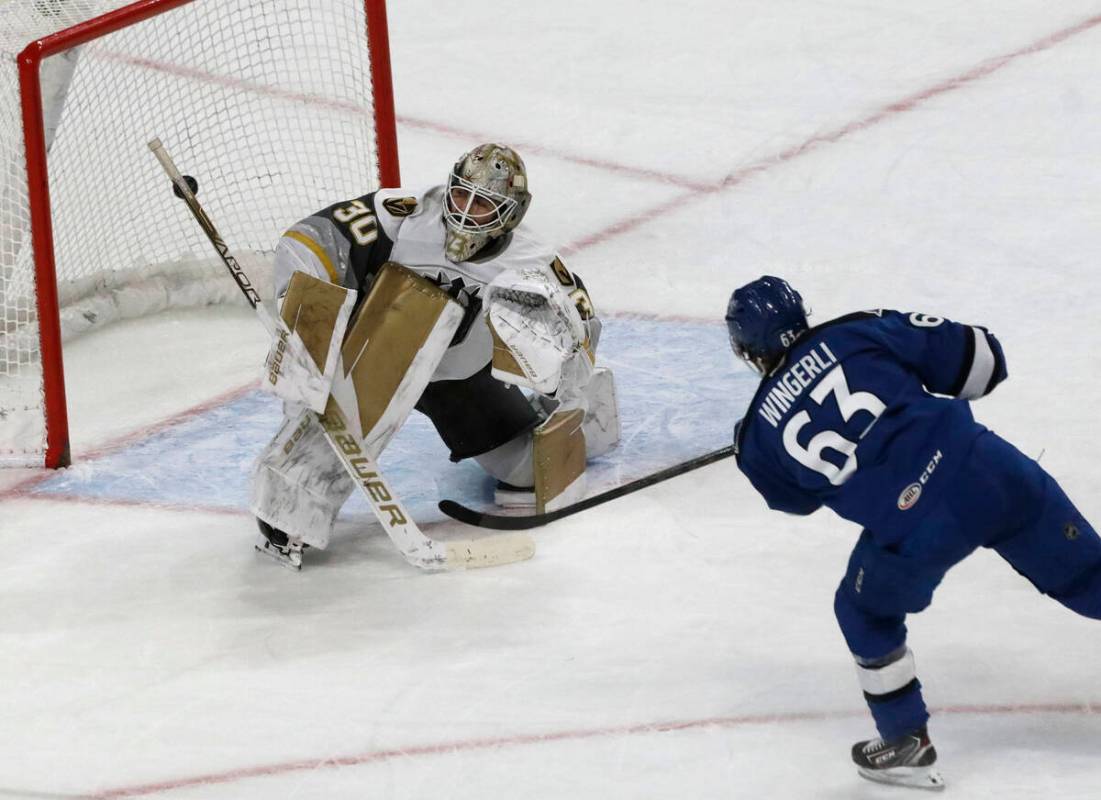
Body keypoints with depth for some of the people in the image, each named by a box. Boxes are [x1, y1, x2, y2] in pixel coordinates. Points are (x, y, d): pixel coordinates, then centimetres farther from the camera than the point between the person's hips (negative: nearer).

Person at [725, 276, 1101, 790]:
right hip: (990, 470, 2)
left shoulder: (758, 437, 10)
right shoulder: (855, 334, 9)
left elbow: (795, 496, 31)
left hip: (913, 530, -2)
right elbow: (975, 358, 9)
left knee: (866, 613, 27)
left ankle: (908, 746, 32)